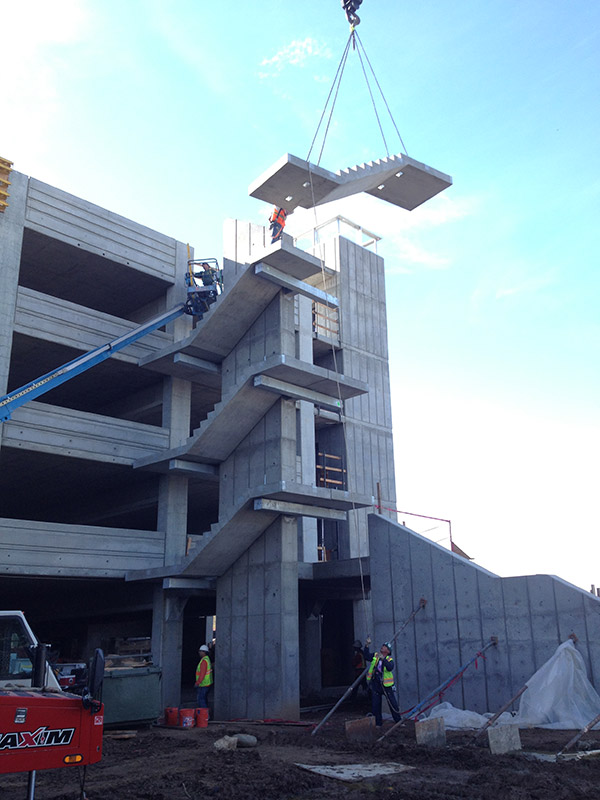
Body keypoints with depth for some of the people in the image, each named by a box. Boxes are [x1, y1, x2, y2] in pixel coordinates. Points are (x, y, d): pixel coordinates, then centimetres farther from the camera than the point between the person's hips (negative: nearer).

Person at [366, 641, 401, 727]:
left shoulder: (389, 659, -5)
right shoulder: (375, 656, 7)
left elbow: (390, 668, -24)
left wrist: (383, 659, -35)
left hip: (386, 685, -3)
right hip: (375, 684, 3)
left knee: (393, 704, 2)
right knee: (375, 705, 6)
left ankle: (398, 721, 16)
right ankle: (378, 723, 19)